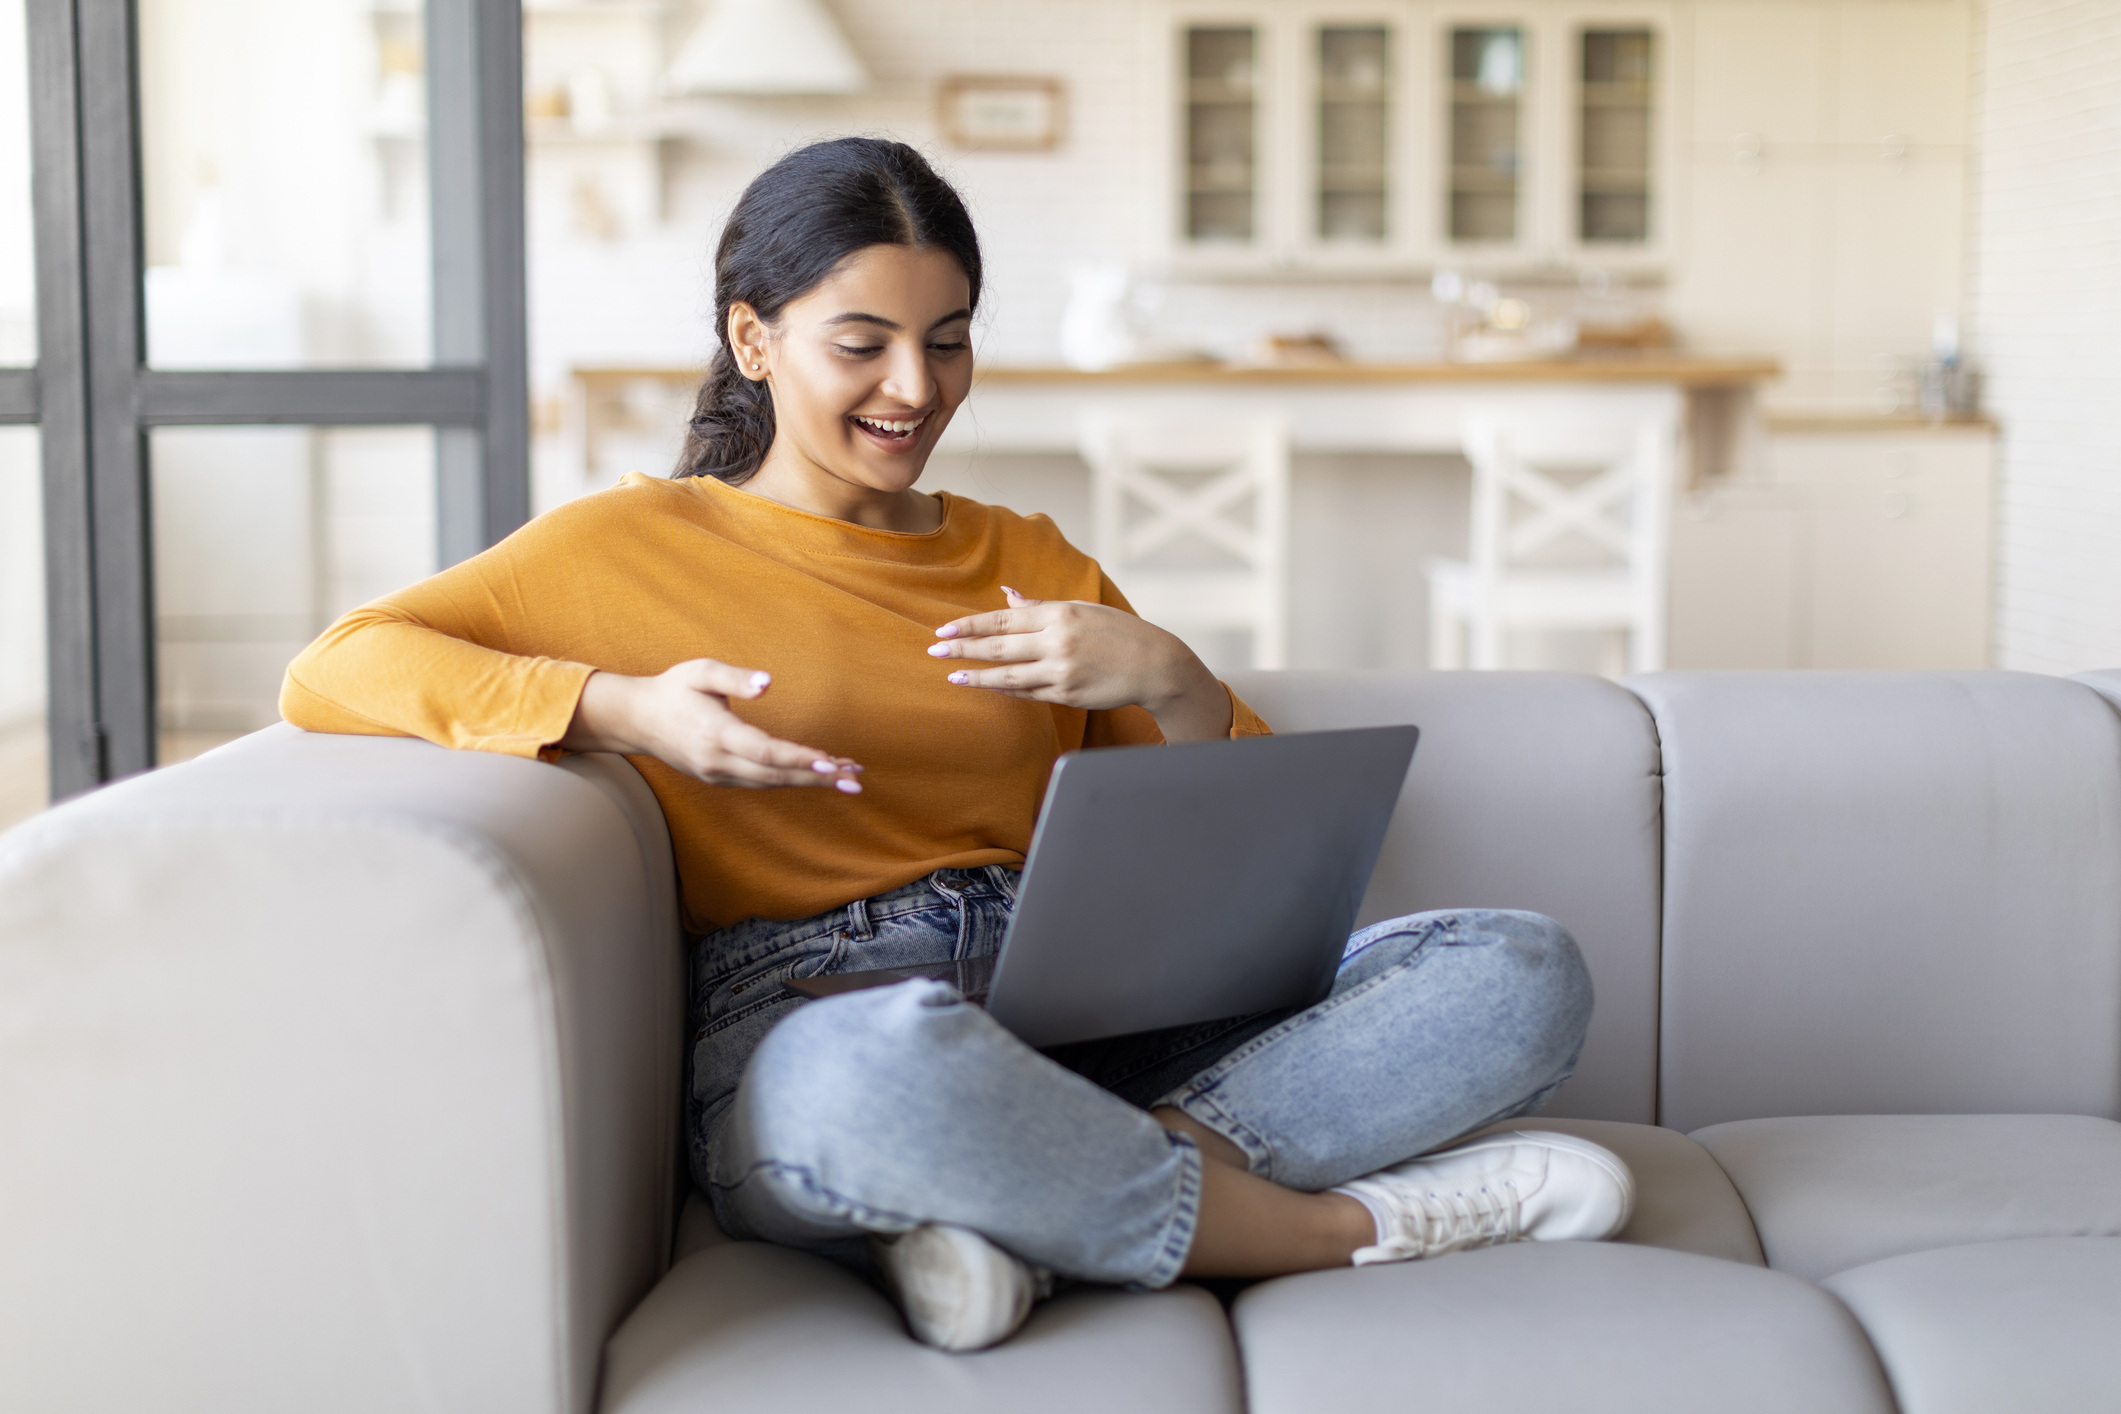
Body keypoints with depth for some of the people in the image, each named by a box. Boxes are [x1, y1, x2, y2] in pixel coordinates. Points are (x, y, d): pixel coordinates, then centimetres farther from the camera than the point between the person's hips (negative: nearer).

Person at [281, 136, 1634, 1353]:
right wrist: (621, 708, -13)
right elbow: (331, 675, 0)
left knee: (1527, 973, -15)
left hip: (1079, 1031, 5)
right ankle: (1353, 1228, -20)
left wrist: (1173, 683, -3)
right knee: (892, 1066, -44)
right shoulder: (642, 542, 11)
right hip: (810, 1043, -5)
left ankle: (1032, 1215, -27)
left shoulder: (1028, 560, 22)